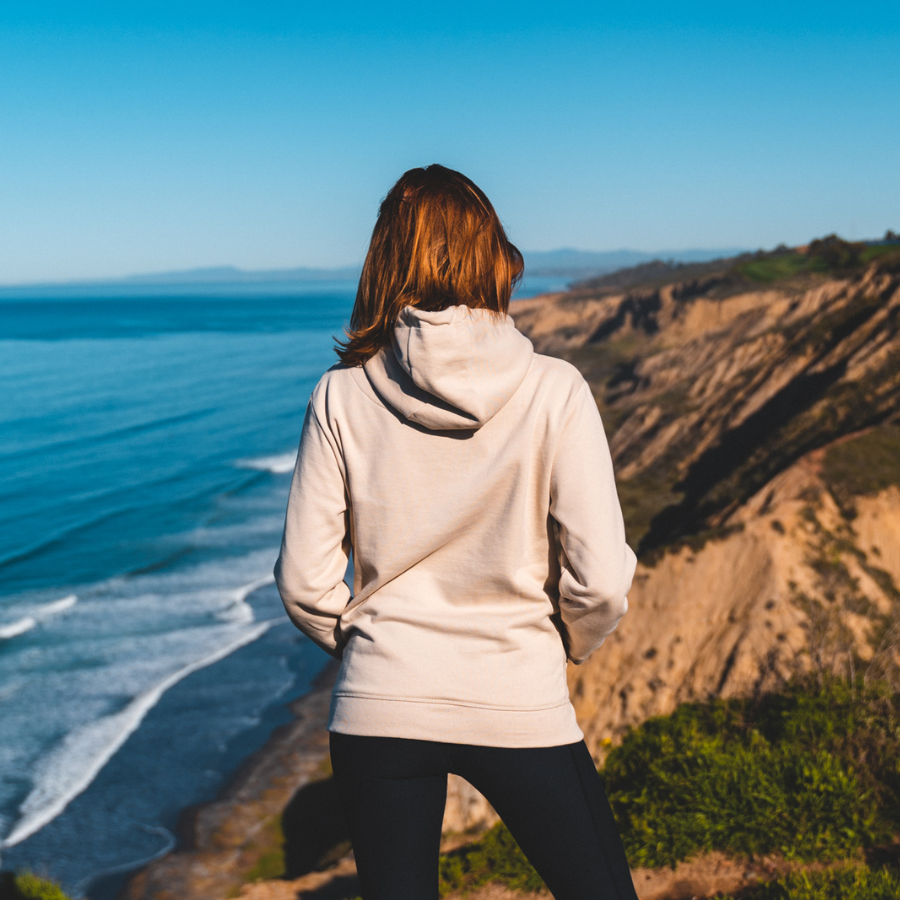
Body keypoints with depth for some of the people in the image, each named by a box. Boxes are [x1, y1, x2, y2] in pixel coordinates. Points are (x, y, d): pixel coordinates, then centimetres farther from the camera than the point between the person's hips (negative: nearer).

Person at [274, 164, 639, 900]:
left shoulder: (343, 397, -6)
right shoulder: (552, 391, -11)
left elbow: (305, 582, -4)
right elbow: (600, 582, -11)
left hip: (379, 706, 2)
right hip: (520, 707, -2)